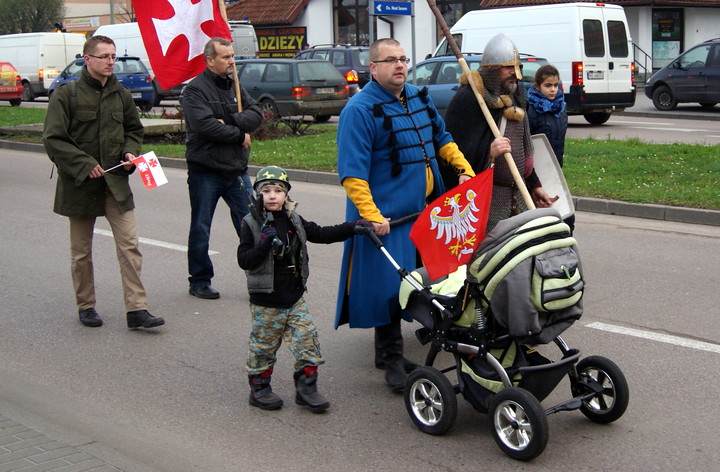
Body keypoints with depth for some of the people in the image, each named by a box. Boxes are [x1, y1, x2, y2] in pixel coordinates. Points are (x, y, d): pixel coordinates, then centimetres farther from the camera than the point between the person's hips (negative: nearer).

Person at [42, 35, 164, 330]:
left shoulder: (121, 94, 7)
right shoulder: (67, 94, -7)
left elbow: (133, 130, 20)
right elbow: (53, 139, -10)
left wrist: (130, 152, 0)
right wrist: (84, 165, -17)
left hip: (116, 182, 3)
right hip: (79, 184, -3)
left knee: (129, 245, -5)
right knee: (81, 251, 10)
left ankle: (137, 309, -4)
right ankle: (86, 306, 25)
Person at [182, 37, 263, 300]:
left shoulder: (234, 86, 12)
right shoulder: (195, 90, -9)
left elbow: (256, 115, 3)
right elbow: (206, 126, -22)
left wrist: (230, 121, -15)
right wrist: (241, 134, -12)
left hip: (237, 170, 5)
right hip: (205, 172, -5)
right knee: (201, 229, 7)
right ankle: (199, 281, 19)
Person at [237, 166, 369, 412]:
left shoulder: (294, 221, 7)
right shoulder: (252, 224, -7)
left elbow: (322, 234, 9)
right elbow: (244, 260, -13)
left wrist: (353, 227, 3)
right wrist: (265, 245, -27)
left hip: (294, 298, 4)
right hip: (265, 302, -4)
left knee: (307, 341, 1)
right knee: (263, 345, 6)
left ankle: (306, 387, 13)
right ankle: (259, 388, 22)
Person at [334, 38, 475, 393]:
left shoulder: (419, 98, 12)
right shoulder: (360, 110, -13)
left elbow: (441, 138, 25)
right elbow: (352, 172, -18)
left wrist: (463, 168, 11)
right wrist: (371, 215, -25)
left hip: (427, 210, 8)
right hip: (387, 217, -8)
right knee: (388, 285, -4)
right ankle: (391, 358, 8)